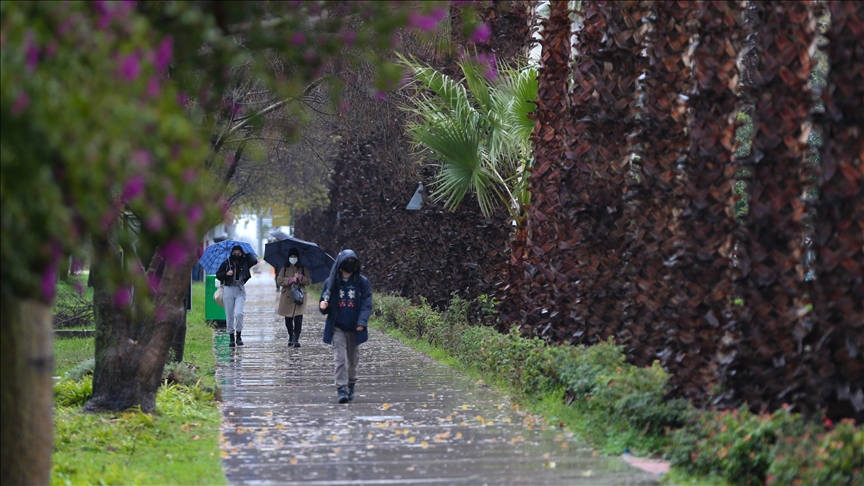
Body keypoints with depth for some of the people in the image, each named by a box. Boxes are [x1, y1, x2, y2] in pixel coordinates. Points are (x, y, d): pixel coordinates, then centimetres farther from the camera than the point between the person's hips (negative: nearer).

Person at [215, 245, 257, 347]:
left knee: (239, 313, -17)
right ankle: (231, 338, 13)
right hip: (228, 290, 1)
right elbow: (218, 275, 3)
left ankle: (239, 336, -2)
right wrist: (226, 274, -15)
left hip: (240, 290, -1)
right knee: (229, 316, 3)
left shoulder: (245, 262, 3)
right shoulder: (227, 263, 1)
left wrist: (246, 254, -1)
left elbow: (254, 261, -15)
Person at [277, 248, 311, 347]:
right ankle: (291, 336, 24)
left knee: (298, 318, -14)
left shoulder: (303, 269, 11)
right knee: (288, 319, 6)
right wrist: (290, 280, -13)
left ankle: (296, 339, -13)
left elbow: (309, 281, 4)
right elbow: (279, 280, -2)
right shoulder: (284, 268, 10)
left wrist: (300, 277, -12)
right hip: (287, 297, 1)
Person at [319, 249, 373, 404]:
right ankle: (341, 388, -13)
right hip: (337, 328, -1)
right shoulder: (331, 283, 2)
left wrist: (362, 322, -17)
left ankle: (351, 386, 26)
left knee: (353, 360, 10)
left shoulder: (362, 282, 2)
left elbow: (367, 304, -3)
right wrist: (323, 306, -18)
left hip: (355, 328, 1)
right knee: (340, 359, -10)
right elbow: (325, 305, 7)